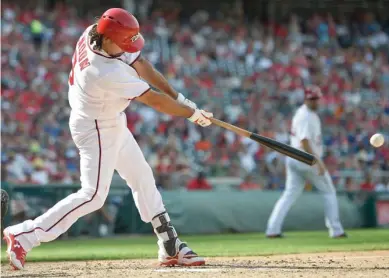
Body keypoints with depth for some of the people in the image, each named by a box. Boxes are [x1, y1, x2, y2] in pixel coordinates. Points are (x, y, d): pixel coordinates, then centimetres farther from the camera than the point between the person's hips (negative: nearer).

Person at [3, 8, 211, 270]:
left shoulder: (92, 33, -13)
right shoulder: (109, 74, -36)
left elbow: (140, 64, -5)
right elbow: (154, 100, -26)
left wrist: (180, 98, -6)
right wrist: (193, 114, -14)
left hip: (111, 123, 10)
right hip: (97, 130, -10)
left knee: (142, 177, 15)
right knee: (94, 195, -10)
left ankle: (171, 248, 23)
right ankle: (25, 235, -7)